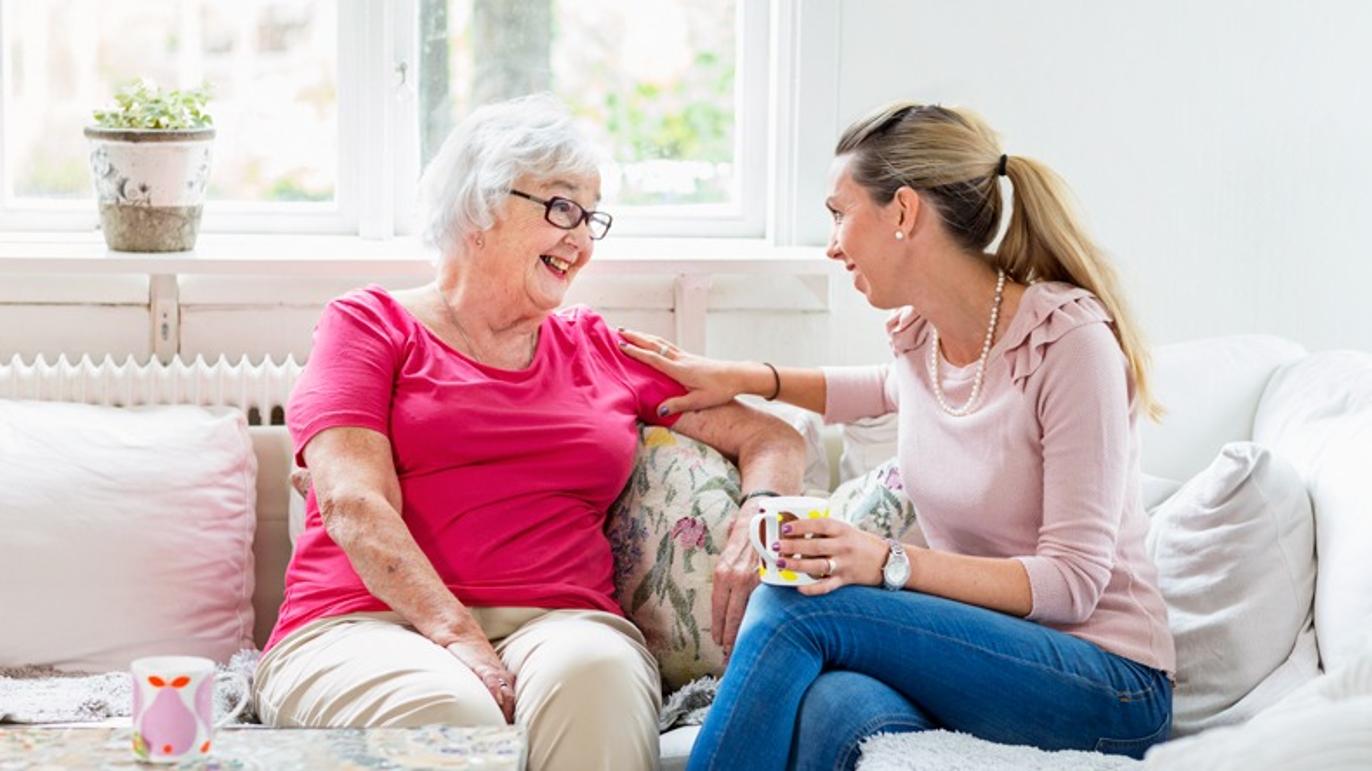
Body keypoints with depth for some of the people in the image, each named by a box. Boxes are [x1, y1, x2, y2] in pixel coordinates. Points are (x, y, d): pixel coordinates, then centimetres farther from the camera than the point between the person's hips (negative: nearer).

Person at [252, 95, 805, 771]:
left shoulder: (601, 353, 23)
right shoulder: (369, 326, 12)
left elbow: (771, 438, 23)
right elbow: (353, 503, -4)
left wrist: (755, 523, -2)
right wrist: (456, 636, -20)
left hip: (558, 625, 3)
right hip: (368, 625, -2)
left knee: (594, 671, -34)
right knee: (446, 712, -38)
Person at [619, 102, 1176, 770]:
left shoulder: (1070, 339, -16)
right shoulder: (919, 333, 6)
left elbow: (1072, 581, -18)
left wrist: (890, 563, -28)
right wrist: (746, 378, 25)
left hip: (1106, 685, -5)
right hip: (979, 647, 5)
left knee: (796, 607, -24)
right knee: (837, 713, -32)